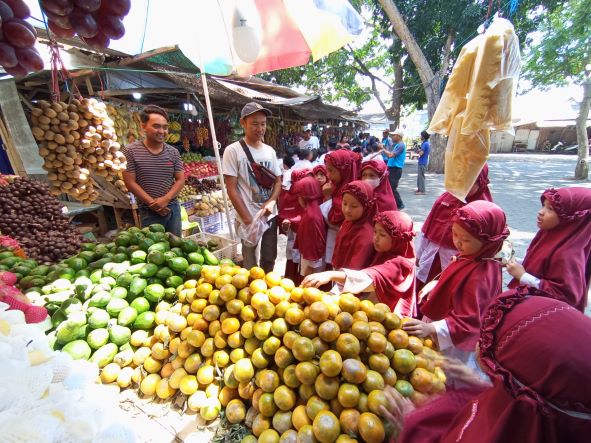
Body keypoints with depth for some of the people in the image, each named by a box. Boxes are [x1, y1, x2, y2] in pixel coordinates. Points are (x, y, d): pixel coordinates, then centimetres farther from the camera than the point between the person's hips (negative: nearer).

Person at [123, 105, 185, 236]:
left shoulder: (173, 152, 3)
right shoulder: (131, 151, -5)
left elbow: (180, 179, 2)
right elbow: (130, 182, -7)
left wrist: (166, 199, -13)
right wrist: (153, 203, -13)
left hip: (173, 207, 3)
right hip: (149, 211, -3)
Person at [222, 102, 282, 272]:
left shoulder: (270, 151, 6)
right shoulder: (233, 151, -8)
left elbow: (278, 181, 11)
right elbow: (231, 188, -11)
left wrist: (271, 202, -9)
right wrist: (248, 219, -14)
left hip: (270, 215, 5)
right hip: (247, 218, -5)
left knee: (269, 259, 18)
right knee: (250, 263, 8)